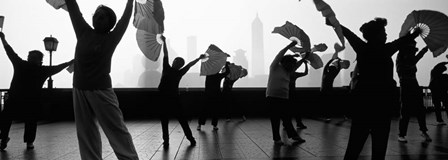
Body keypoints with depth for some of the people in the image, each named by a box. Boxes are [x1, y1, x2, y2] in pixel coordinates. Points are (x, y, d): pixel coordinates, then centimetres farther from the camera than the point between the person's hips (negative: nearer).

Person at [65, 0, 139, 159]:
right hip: (79, 89, 4)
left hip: (101, 90, -4)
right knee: (86, 132, 8)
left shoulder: (111, 39, 1)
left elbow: (125, 19, 4)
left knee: (116, 129, -4)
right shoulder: (84, 32, 10)